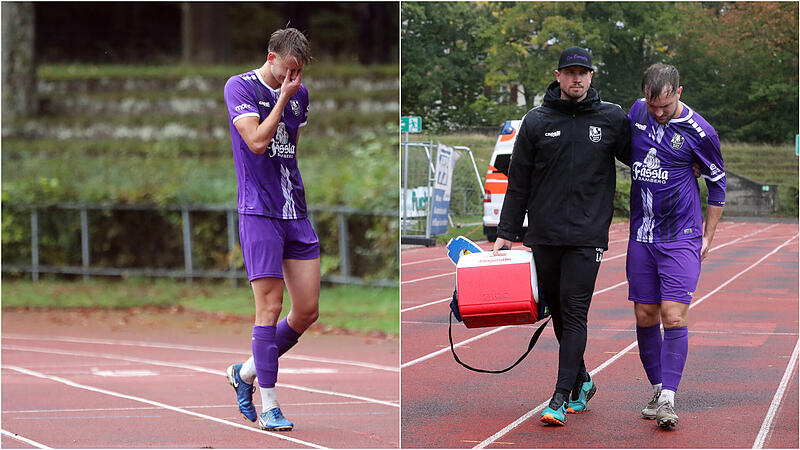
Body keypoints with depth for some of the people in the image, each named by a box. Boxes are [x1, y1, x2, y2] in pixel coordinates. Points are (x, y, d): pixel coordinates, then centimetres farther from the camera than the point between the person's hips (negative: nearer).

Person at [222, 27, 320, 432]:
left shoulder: (300, 93, 13)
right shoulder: (240, 87, -5)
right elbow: (257, 141, -17)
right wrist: (284, 97, -12)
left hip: (295, 212, 7)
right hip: (258, 212, -6)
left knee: (308, 311, 3)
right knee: (269, 306, -9)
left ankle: (246, 373, 23)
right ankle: (268, 407, -3)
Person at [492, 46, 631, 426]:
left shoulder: (612, 119, 3)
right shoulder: (536, 121, 5)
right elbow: (518, 182, 7)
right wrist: (506, 233, 6)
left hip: (588, 234, -2)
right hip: (543, 234, 2)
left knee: (574, 311, -9)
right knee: (557, 310, 10)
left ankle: (562, 397, -9)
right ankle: (582, 380, 29)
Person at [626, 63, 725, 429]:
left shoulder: (699, 132, -9)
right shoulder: (636, 112, 2)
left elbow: (717, 183, 3)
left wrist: (708, 237, 4)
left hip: (681, 237, -4)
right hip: (642, 235, 5)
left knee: (674, 315, -12)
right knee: (645, 317, 6)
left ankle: (667, 399, -13)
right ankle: (657, 387, 19)